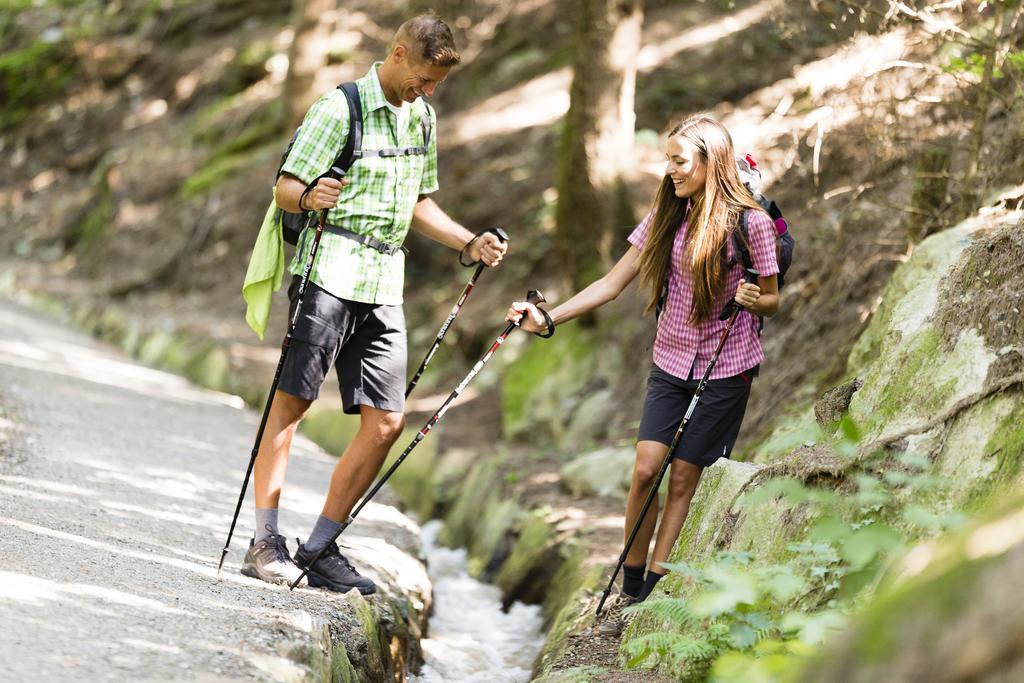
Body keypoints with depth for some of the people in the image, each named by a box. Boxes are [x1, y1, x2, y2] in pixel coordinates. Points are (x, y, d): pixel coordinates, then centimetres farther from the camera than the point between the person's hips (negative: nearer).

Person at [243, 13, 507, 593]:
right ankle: (265, 541, -1)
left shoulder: (423, 118, 16)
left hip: (386, 283, 7)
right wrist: (309, 196, -31)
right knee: (292, 402, -7)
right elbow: (286, 186, -8)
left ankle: (319, 549, 8)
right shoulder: (341, 108, -5)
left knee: (386, 422, 0)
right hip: (330, 269, -7)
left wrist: (471, 244, 15)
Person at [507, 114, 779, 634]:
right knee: (646, 469, -6)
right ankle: (630, 590, 6)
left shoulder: (750, 222, -11)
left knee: (683, 476, -1)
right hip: (671, 361, 4)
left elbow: (773, 302, -2)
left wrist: (753, 300, -26)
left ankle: (653, 595, 8)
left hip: (726, 369, -4)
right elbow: (613, 283, 4)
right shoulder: (666, 218, 2)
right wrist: (548, 319, -4)